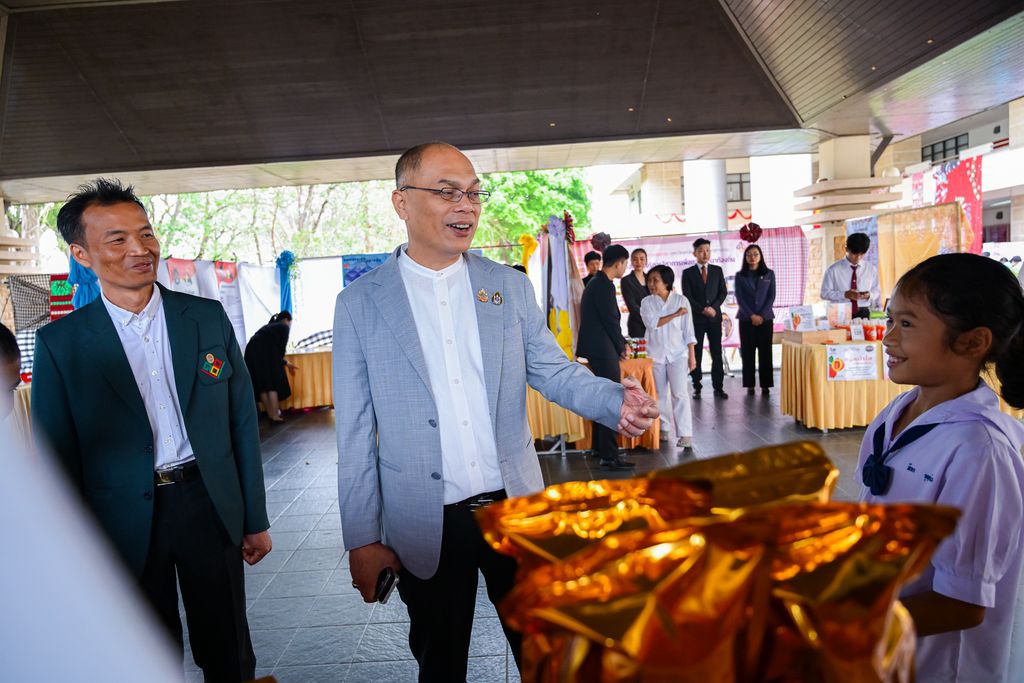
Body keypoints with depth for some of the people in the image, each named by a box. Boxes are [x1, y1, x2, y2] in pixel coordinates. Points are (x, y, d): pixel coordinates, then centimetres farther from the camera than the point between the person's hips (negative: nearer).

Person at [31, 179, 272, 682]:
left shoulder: (208, 317, -1)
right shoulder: (60, 344, -4)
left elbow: (242, 421, 3)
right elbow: (56, 456, -1)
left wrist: (255, 519, 4)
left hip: (208, 503, 1)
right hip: (124, 525, -1)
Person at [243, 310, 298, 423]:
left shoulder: (268, 327, 34)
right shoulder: (284, 327, 14)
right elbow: (281, 348, 6)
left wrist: (287, 363, 40)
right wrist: (285, 363, 22)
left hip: (251, 352, 7)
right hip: (265, 354, -7)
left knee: (262, 386, 12)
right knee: (274, 384, 1)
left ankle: (270, 415, 17)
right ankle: (275, 417, 0)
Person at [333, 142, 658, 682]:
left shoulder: (511, 287, 2)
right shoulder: (360, 303, -4)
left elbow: (553, 370, 4)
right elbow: (355, 433, -3)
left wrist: (616, 400, -17)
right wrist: (362, 539, -3)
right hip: (425, 528, -1)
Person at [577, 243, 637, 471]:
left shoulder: (595, 283, 15)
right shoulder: (604, 285, -17)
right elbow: (610, 320, -17)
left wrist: (622, 343, 15)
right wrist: (622, 347, -3)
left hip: (596, 350, 11)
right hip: (604, 351, -11)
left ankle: (600, 446, 28)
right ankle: (609, 456, -7)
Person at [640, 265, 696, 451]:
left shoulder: (681, 300, -2)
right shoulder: (646, 303, 1)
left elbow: (688, 331, -2)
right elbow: (652, 324, -16)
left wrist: (692, 355, -4)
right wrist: (675, 314, -16)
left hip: (678, 354, -2)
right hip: (655, 355, 2)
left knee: (680, 394, -9)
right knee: (660, 395, 10)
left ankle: (685, 434, -10)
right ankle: (664, 429, 23)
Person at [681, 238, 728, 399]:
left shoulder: (717, 270, 9)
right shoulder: (688, 273, 1)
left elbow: (723, 292, 5)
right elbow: (687, 296, -5)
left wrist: (713, 308, -10)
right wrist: (703, 310, -14)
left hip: (714, 317, 2)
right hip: (696, 319, -2)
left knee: (717, 353, 2)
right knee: (696, 354, 2)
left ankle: (718, 387, 7)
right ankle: (697, 387, 9)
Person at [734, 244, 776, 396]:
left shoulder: (769, 274, 7)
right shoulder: (740, 276, 6)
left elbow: (771, 296, 2)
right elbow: (739, 298, 0)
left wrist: (762, 315, -9)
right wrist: (752, 315, -11)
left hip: (765, 318, 0)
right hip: (746, 319, 0)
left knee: (765, 352, -1)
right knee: (748, 352, 0)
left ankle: (766, 384, 4)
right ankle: (749, 385, 4)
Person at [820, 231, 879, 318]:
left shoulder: (871, 269, 10)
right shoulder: (833, 270, 0)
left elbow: (877, 292, 16)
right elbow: (825, 293, 0)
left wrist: (869, 295, -8)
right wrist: (844, 295, -15)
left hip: (864, 314, 2)